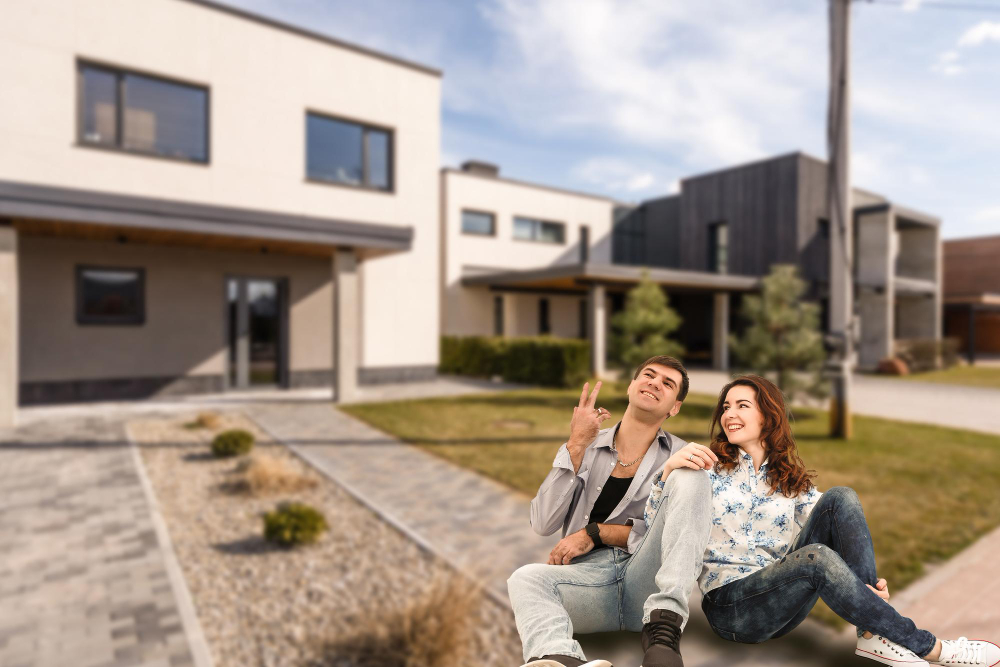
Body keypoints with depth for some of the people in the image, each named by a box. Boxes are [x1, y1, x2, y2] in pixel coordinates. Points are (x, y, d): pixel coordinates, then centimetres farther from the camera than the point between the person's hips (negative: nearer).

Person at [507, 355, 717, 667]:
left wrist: (595, 532, -8)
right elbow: (543, 524, 1)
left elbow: (686, 533, -2)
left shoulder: (680, 454, 10)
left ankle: (663, 627, -28)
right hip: (589, 576, 1)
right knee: (526, 578, -32)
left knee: (690, 476, -19)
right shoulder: (588, 446, 11)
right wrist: (576, 444, -5)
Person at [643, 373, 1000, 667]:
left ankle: (872, 634, -18)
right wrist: (668, 471, -29)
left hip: (783, 600, 4)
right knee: (816, 558, -34)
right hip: (731, 607, -4)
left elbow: (831, 535, 2)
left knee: (840, 499, -13)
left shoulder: (793, 482, 11)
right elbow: (655, 524, -10)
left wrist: (869, 585, -18)